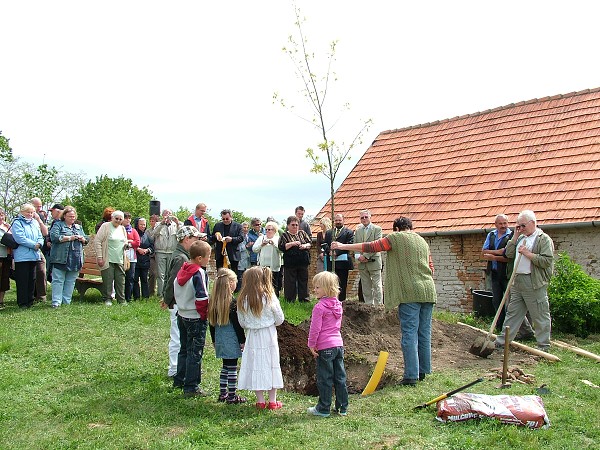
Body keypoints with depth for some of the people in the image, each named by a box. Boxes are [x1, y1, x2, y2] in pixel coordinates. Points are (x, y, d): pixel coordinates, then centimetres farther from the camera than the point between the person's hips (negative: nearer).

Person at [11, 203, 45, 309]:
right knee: (22, 280, -3)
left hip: (34, 255, 6)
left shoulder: (35, 223, 15)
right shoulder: (17, 223, -4)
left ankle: (30, 301, 18)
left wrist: (39, 244, -9)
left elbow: (40, 237, 13)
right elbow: (20, 238, -15)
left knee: (32, 279, 10)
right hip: (22, 256, -6)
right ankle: (22, 303, 2)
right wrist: (34, 244, -15)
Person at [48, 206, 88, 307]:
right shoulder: (58, 225, 4)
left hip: (76, 260, 5)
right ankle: (56, 302, -2)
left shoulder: (78, 227, 21)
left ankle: (66, 301, 12)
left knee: (71, 282, 6)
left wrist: (81, 238, -2)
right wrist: (69, 238, -12)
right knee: (58, 281, -4)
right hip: (61, 259, -5)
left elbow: (86, 240, 21)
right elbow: (54, 237, -13)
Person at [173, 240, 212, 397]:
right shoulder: (200, 273, -20)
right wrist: (204, 314, -11)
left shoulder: (182, 271, 5)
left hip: (182, 315, 8)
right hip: (195, 318, -8)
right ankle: (191, 387, 5)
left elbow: (175, 289, 13)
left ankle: (179, 380, 31)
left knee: (184, 349, 21)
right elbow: (202, 297, -24)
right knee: (195, 353, 1)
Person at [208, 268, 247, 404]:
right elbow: (237, 324, -15)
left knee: (225, 366, 18)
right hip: (231, 339, -7)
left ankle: (222, 393, 23)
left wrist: (214, 340, 19)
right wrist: (242, 341, -7)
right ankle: (231, 396, 5)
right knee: (232, 368, 0)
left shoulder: (213, 301, 4)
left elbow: (211, 323, 10)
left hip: (219, 339, 7)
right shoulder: (232, 302, -16)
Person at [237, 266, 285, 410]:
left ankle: (260, 400, 13)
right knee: (271, 365, 10)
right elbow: (280, 319, -4)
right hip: (269, 336, 0)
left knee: (255, 366, 9)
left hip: (252, 337, 0)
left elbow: (242, 323, -1)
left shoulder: (242, 300, -10)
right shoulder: (269, 297, -11)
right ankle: (272, 401, 14)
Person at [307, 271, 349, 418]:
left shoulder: (319, 307, -15)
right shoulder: (337, 305, 10)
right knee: (340, 377, 11)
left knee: (324, 379, 1)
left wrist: (311, 345, -5)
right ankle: (342, 407, 17)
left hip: (325, 347, -7)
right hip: (338, 344, 8)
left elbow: (315, 328, -15)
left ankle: (323, 409, 9)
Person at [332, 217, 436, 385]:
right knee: (424, 333, 11)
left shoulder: (396, 238, 0)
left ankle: (411, 376, -7)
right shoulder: (423, 241, 20)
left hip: (410, 292, -7)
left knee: (409, 334, -6)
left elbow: (371, 247, -4)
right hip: (428, 291, 7)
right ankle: (423, 371, 19)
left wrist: (344, 246, 1)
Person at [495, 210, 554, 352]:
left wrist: (527, 253, -17)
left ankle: (544, 346, 9)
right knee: (512, 312, 13)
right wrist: (515, 236, 7)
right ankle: (502, 341, 18)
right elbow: (509, 254, 13)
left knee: (540, 316, 0)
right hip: (517, 281, 8)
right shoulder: (521, 238, 17)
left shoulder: (544, 239, -6)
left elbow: (547, 261, -16)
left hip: (534, 283, -7)